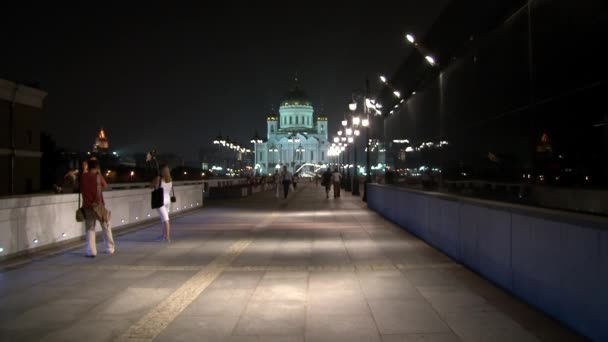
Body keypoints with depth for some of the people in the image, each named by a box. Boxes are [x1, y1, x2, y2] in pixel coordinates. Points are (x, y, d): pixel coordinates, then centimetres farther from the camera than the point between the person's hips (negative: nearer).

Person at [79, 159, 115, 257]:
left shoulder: (83, 177, -1)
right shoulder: (98, 176, -8)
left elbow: (81, 189, 9)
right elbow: (104, 186, 7)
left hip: (87, 206, 2)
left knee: (90, 229, 7)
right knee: (106, 227, 13)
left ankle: (91, 251, 0)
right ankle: (110, 248, 20)